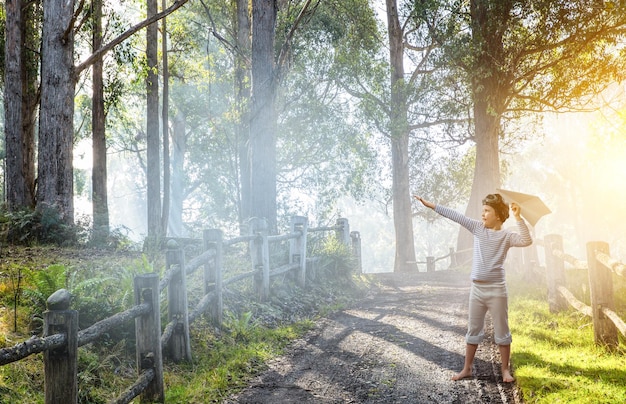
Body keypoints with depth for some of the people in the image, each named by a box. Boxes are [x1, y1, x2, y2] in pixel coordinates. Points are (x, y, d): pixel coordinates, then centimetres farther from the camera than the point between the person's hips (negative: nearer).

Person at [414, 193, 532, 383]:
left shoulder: (506, 235, -7)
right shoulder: (478, 227, 4)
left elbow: (526, 241, -24)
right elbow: (455, 215, 2)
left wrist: (518, 218, -29)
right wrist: (431, 205, 1)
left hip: (496, 290, -4)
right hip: (476, 289, 4)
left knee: (502, 331, 7)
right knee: (473, 330, 13)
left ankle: (505, 369, 21)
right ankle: (467, 368, 23)